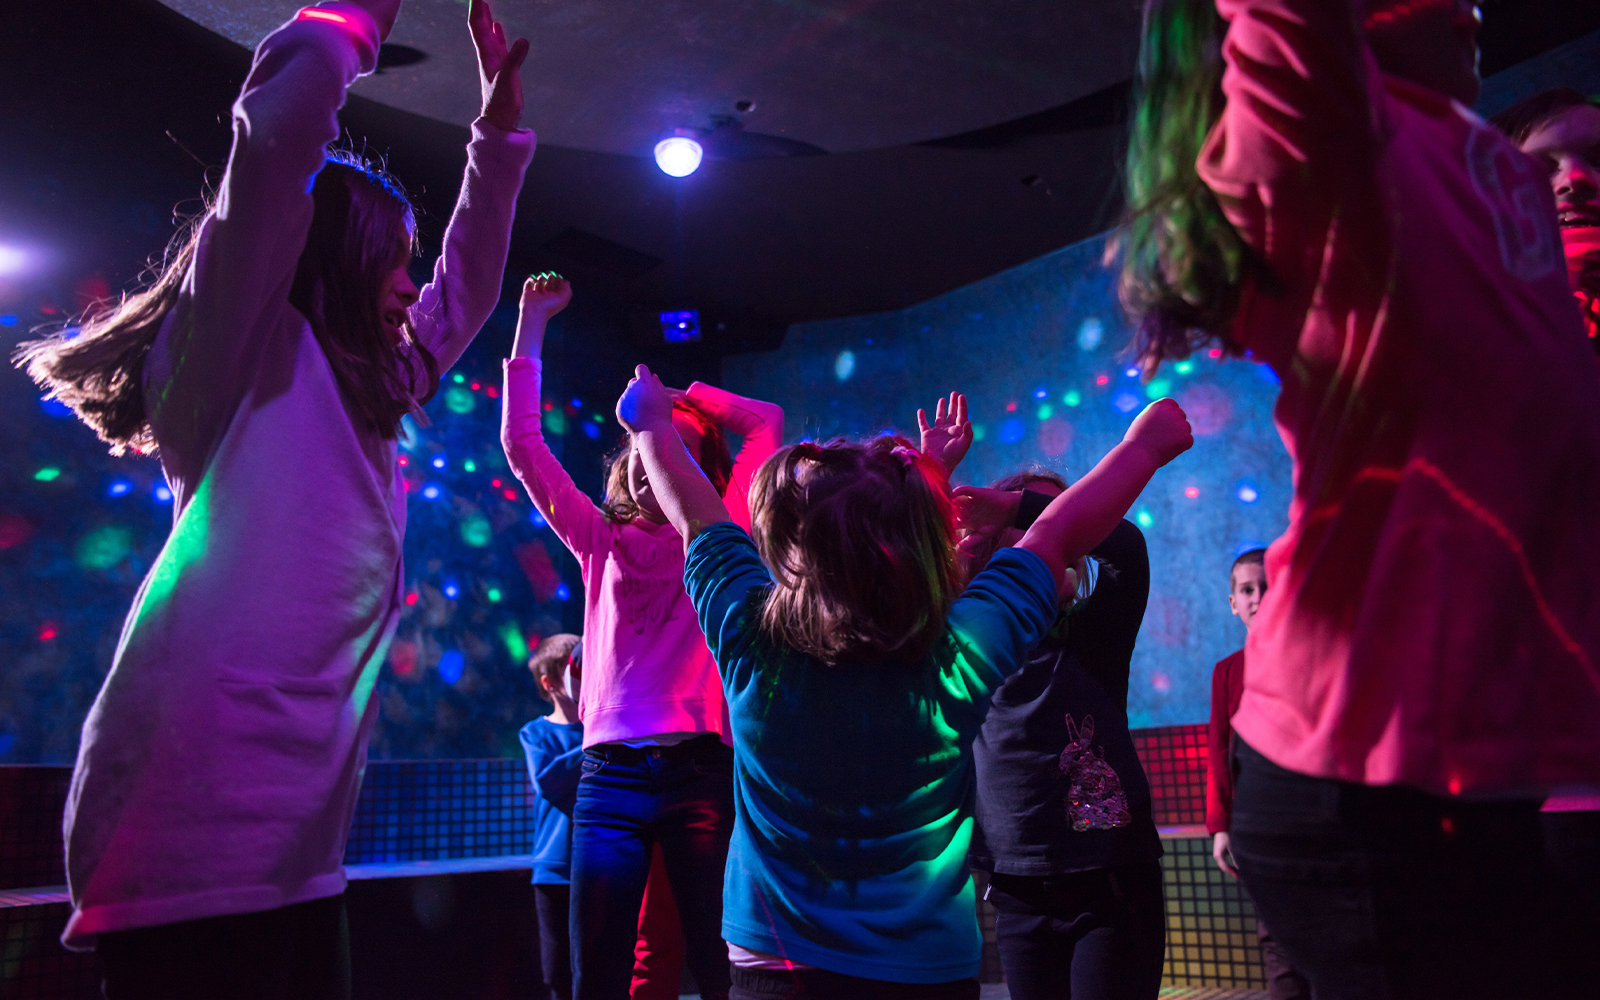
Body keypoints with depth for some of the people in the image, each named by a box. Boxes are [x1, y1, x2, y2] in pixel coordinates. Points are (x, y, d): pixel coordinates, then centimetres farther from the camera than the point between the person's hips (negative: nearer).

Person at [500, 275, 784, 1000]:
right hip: (612, 773, 1)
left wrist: (680, 399, 15)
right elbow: (522, 444, 8)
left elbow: (767, 421, 10)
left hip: (702, 771, -1)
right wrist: (531, 326, 9)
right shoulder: (603, 541, 12)